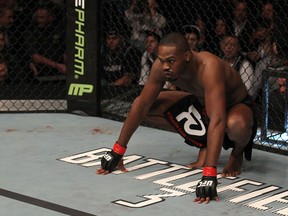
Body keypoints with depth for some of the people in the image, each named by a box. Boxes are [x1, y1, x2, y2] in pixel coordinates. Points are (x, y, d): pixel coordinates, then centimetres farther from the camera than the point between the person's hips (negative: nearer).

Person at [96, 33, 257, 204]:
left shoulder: (208, 68, -41)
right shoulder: (161, 66, -22)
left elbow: (217, 121, -50)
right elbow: (141, 105, -12)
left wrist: (209, 175, -57)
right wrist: (117, 151, -11)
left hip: (236, 106, -6)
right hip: (202, 103, 7)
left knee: (236, 125, -43)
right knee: (146, 108, -8)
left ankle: (238, 152, -3)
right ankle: (204, 144, 8)